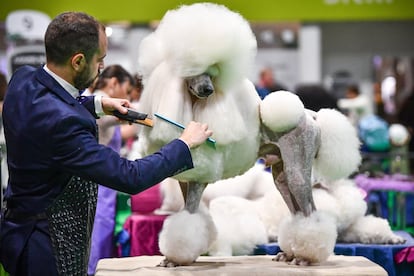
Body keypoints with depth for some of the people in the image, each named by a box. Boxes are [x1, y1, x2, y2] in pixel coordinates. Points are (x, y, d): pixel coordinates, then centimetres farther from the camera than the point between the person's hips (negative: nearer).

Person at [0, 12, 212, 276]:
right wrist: (185, 143, -15)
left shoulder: (23, 79, -5)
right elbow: (129, 177, -27)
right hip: (48, 249, -9)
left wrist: (97, 104, 12)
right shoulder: (61, 122, -32)